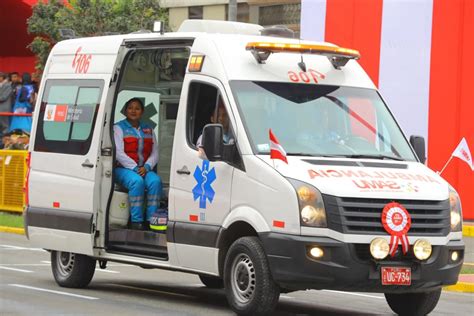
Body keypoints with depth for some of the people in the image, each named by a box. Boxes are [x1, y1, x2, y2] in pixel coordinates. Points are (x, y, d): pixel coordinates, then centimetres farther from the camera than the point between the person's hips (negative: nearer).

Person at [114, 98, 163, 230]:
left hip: (144, 169, 4)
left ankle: (151, 220, -29)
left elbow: (154, 153, 10)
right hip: (124, 168, -4)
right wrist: (135, 168, -17)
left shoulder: (148, 130, 19)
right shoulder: (119, 128, 5)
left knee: (155, 181, -29)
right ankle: (136, 221, -34)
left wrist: (146, 167, -10)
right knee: (137, 181, -35)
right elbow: (119, 153, -8)